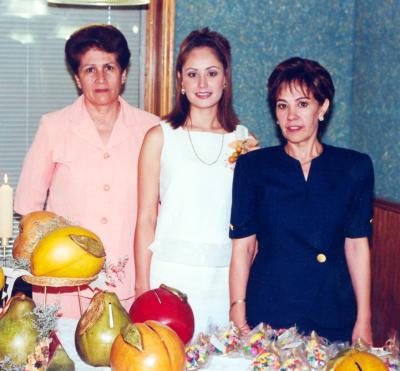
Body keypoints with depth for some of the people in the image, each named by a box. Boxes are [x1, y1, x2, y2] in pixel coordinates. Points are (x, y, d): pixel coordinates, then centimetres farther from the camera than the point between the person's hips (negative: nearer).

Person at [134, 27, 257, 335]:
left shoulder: (244, 140, 6)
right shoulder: (160, 137, 0)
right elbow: (146, 219, 1)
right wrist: (142, 285, -3)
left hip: (227, 275, 2)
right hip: (172, 274, -2)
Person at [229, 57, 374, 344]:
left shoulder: (354, 167, 3)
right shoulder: (252, 166, 0)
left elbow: (357, 246, 3)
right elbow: (242, 246, -2)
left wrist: (364, 320, 1)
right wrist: (238, 317, -6)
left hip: (334, 315, 1)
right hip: (267, 311, -1)